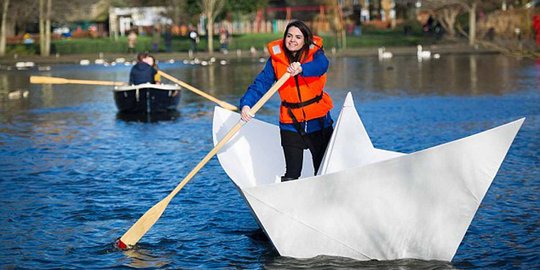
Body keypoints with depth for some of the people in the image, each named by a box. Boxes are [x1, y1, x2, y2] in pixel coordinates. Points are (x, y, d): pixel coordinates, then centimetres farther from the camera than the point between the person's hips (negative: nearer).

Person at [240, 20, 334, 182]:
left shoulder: (315, 53, -8)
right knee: (292, 173, -5)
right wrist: (246, 104, -30)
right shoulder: (276, 59, -5)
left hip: (319, 120, 0)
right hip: (290, 123, 0)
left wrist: (301, 69, -51)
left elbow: (321, 66, -31)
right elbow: (261, 84, -13)